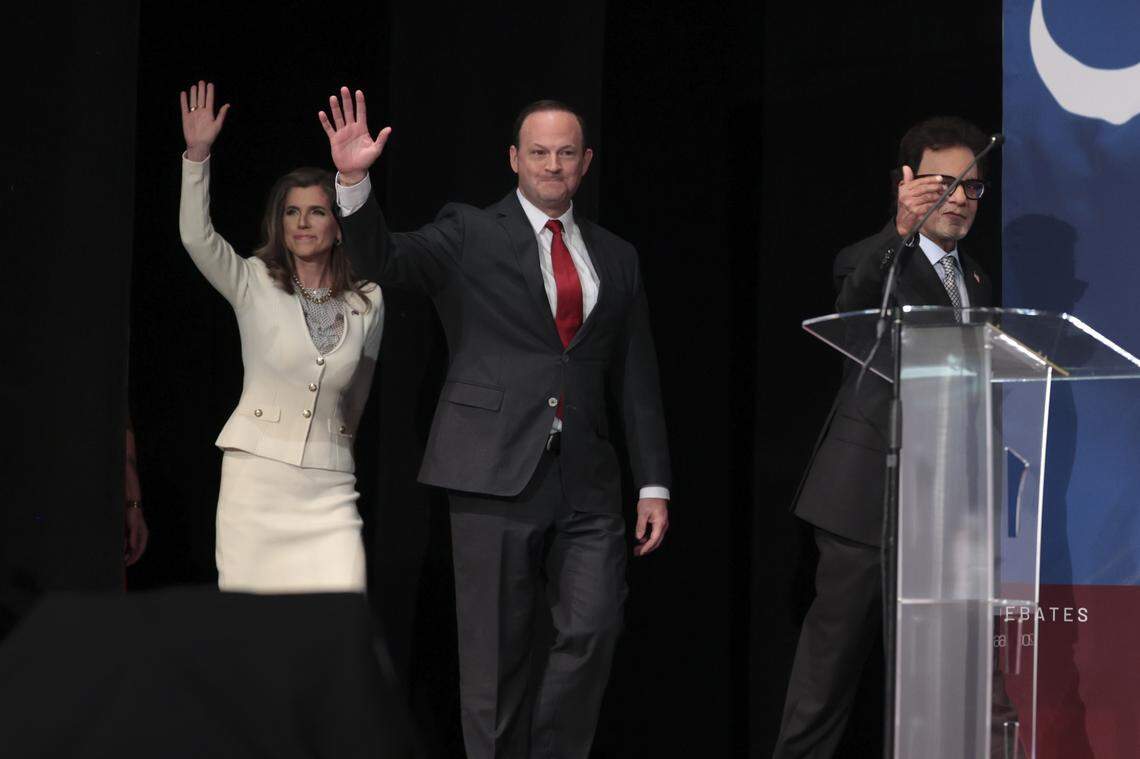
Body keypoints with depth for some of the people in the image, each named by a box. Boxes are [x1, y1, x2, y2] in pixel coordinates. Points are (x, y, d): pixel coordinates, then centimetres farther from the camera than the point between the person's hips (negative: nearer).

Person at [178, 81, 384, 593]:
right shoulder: (254, 284, 2)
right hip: (257, 470, -1)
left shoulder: (367, 301, 8)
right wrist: (198, 154, -23)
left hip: (328, 485, 1)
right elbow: (196, 235, -14)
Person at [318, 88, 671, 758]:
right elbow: (383, 261, -10)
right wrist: (355, 181, -27)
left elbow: (639, 381, 16)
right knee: (497, 650, 0)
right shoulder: (469, 236, 6)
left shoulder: (617, 258, 16)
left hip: (586, 478, 3)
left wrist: (654, 485, 10)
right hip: (497, 471, -3)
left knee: (595, 627, -11)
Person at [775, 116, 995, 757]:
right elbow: (855, 297, -27)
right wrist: (901, 229, -45)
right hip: (871, 498, -6)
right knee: (836, 652, -5)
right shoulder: (876, 263, -2)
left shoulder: (979, 283, 19)